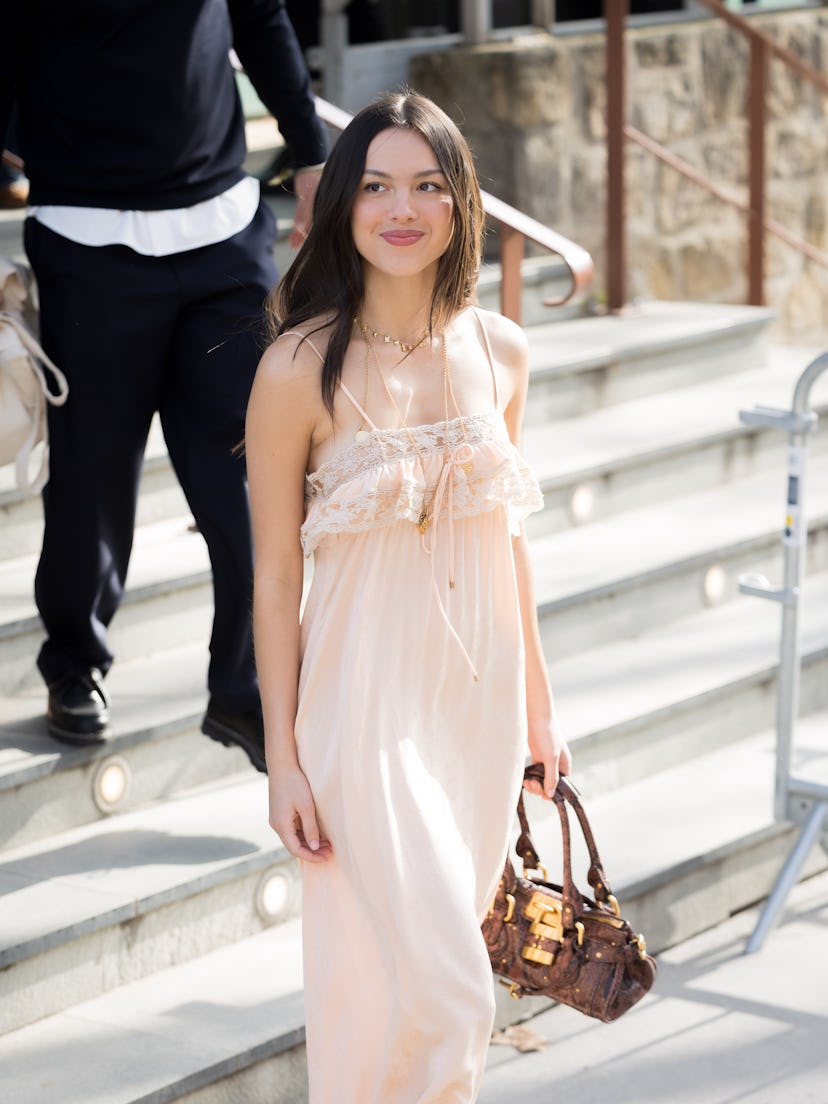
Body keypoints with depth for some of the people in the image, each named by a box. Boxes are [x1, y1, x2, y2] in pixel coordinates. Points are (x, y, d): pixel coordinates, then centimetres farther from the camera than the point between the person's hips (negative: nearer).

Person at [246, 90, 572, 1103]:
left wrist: (536, 704, 15)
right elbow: (274, 576, -8)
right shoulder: (301, 368, -12)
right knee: (441, 993, -7)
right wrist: (282, 756, -8)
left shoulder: (498, 351, 3)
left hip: (480, 696, 5)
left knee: (439, 962, 16)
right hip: (369, 703, -5)